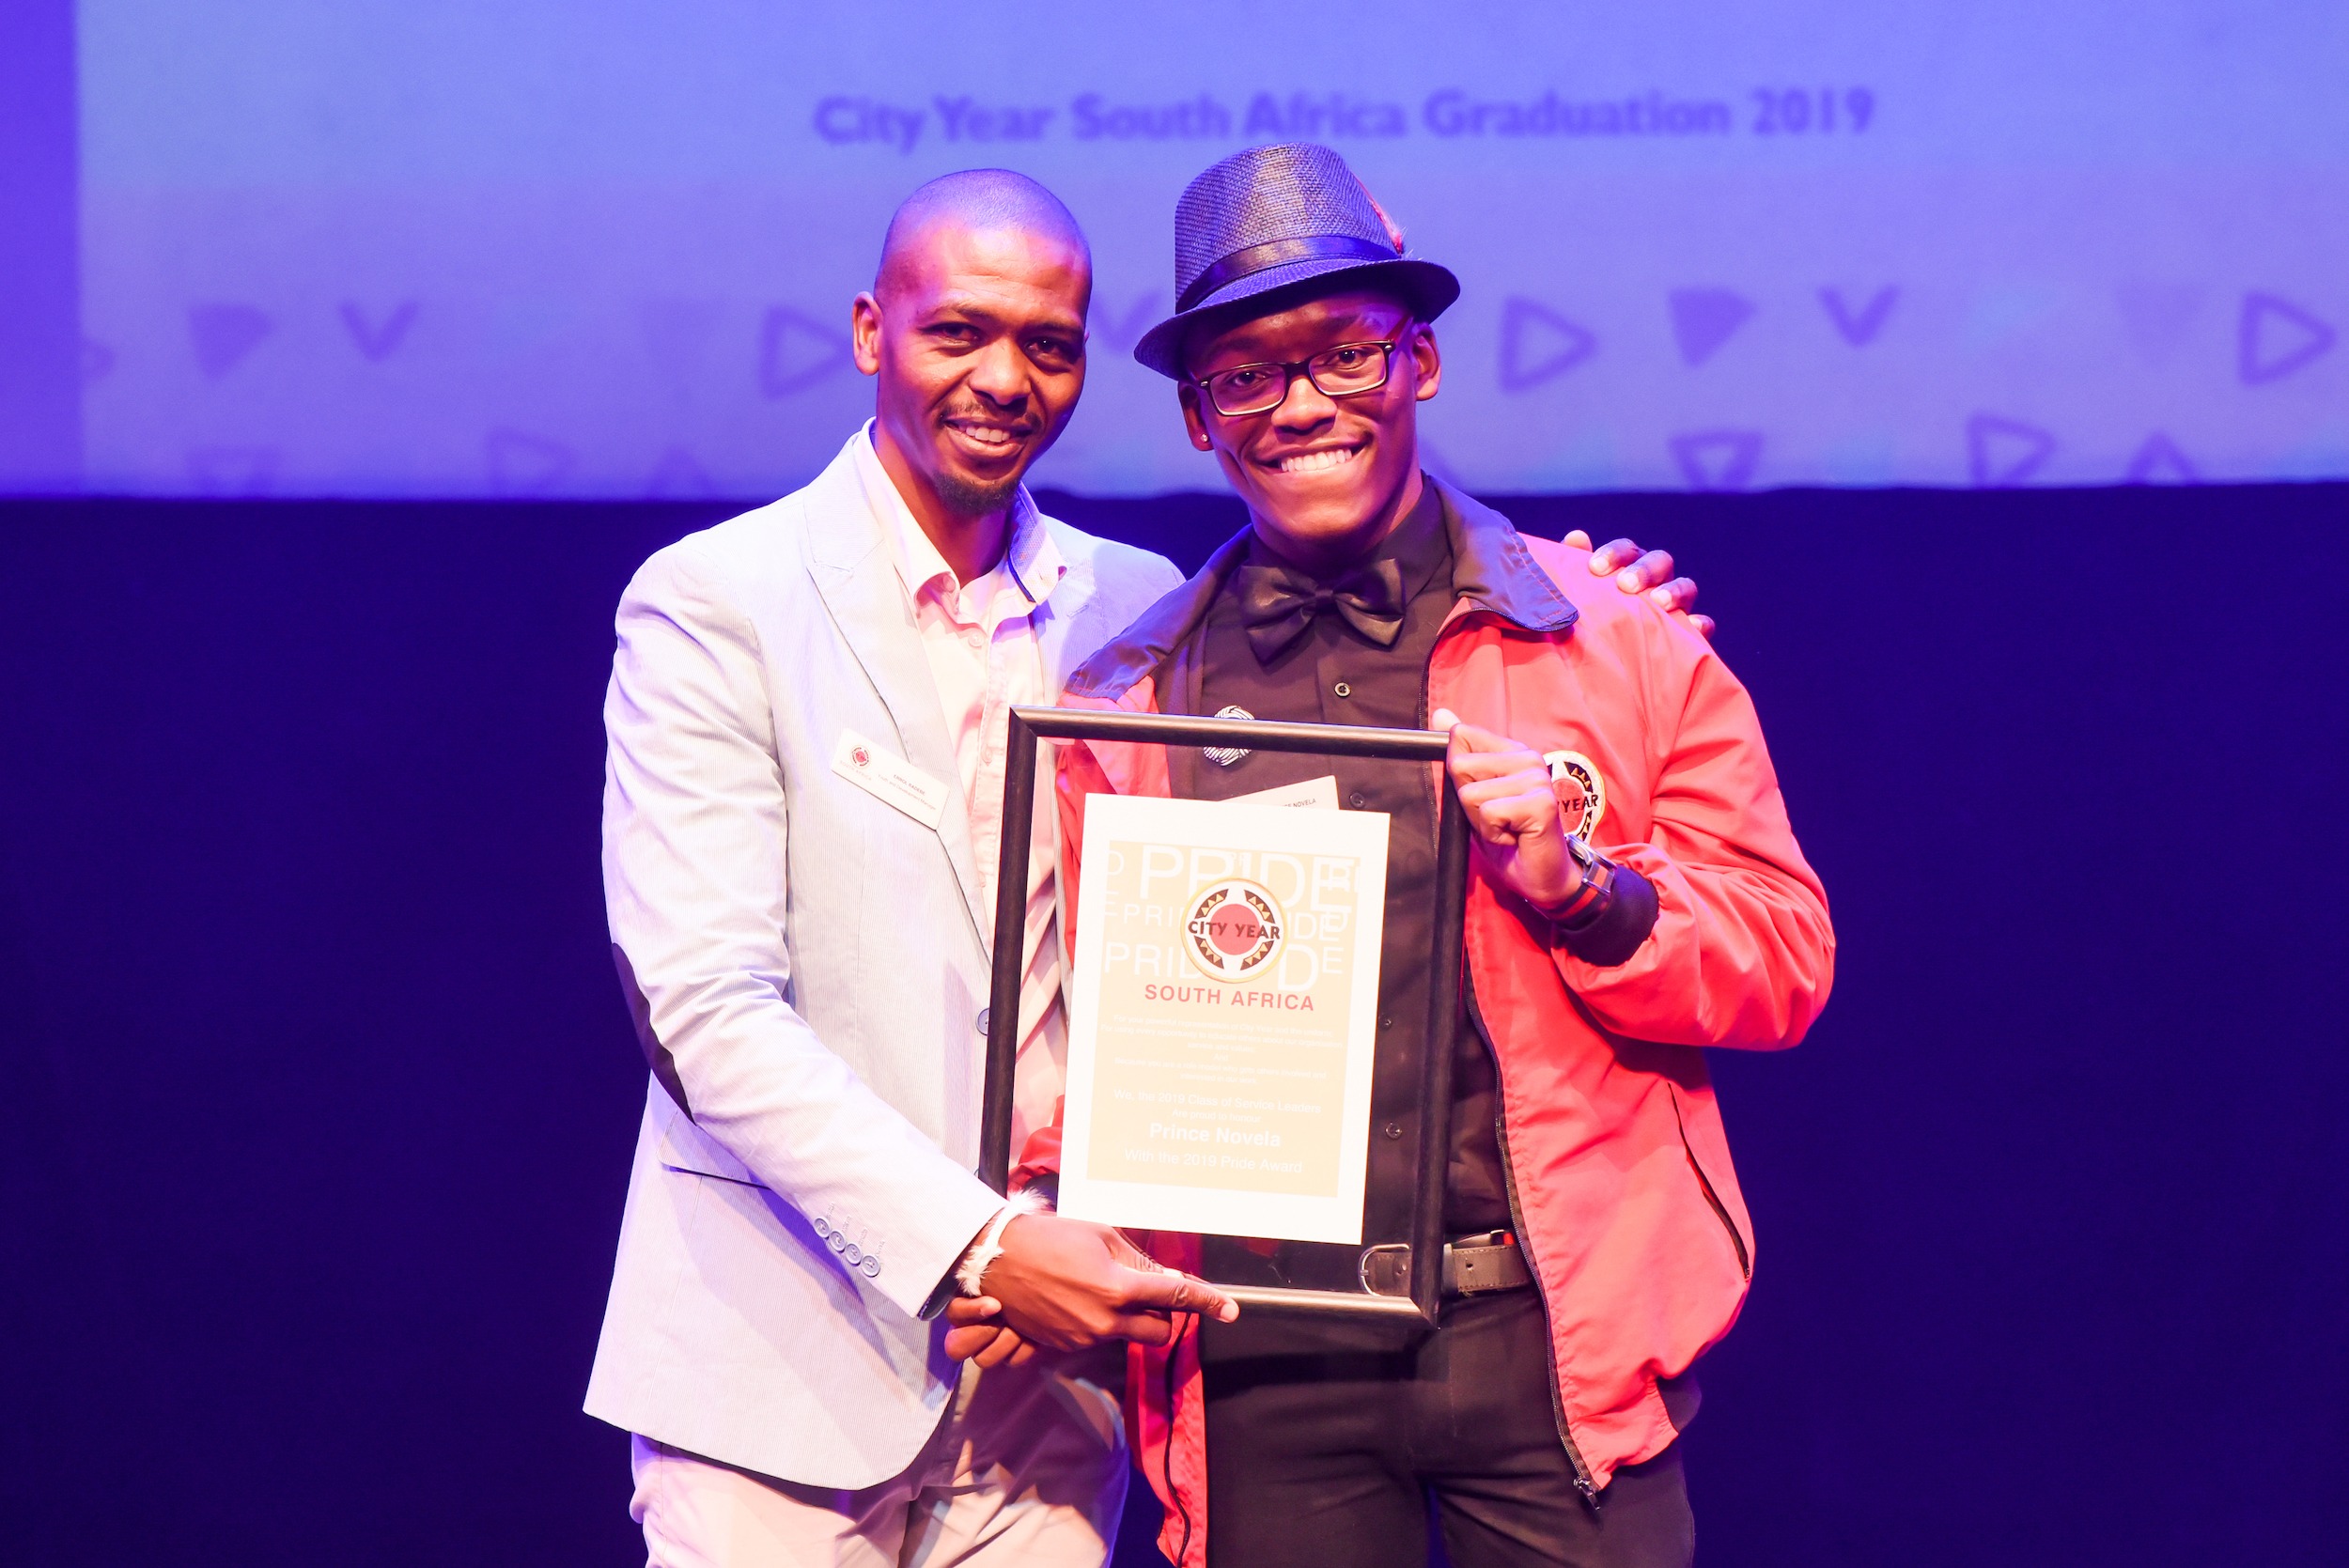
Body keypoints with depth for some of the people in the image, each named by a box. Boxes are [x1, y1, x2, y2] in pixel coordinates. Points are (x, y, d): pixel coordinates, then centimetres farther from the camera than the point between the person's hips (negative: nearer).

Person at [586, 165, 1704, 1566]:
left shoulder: (1136, 612, 9)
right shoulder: (711, 605, -4)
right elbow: (706, 1005, -12)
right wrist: (977, 1244, -20)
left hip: (1048, 1375, 4)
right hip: (782, 1366, -3)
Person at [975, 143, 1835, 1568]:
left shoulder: (1618, 640, 5)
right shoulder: (1121, 704, 8)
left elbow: (1786, 966, 5)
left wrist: (1582, 890, -12)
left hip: (1549, 1342, -1)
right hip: (1262, 1371, 1)